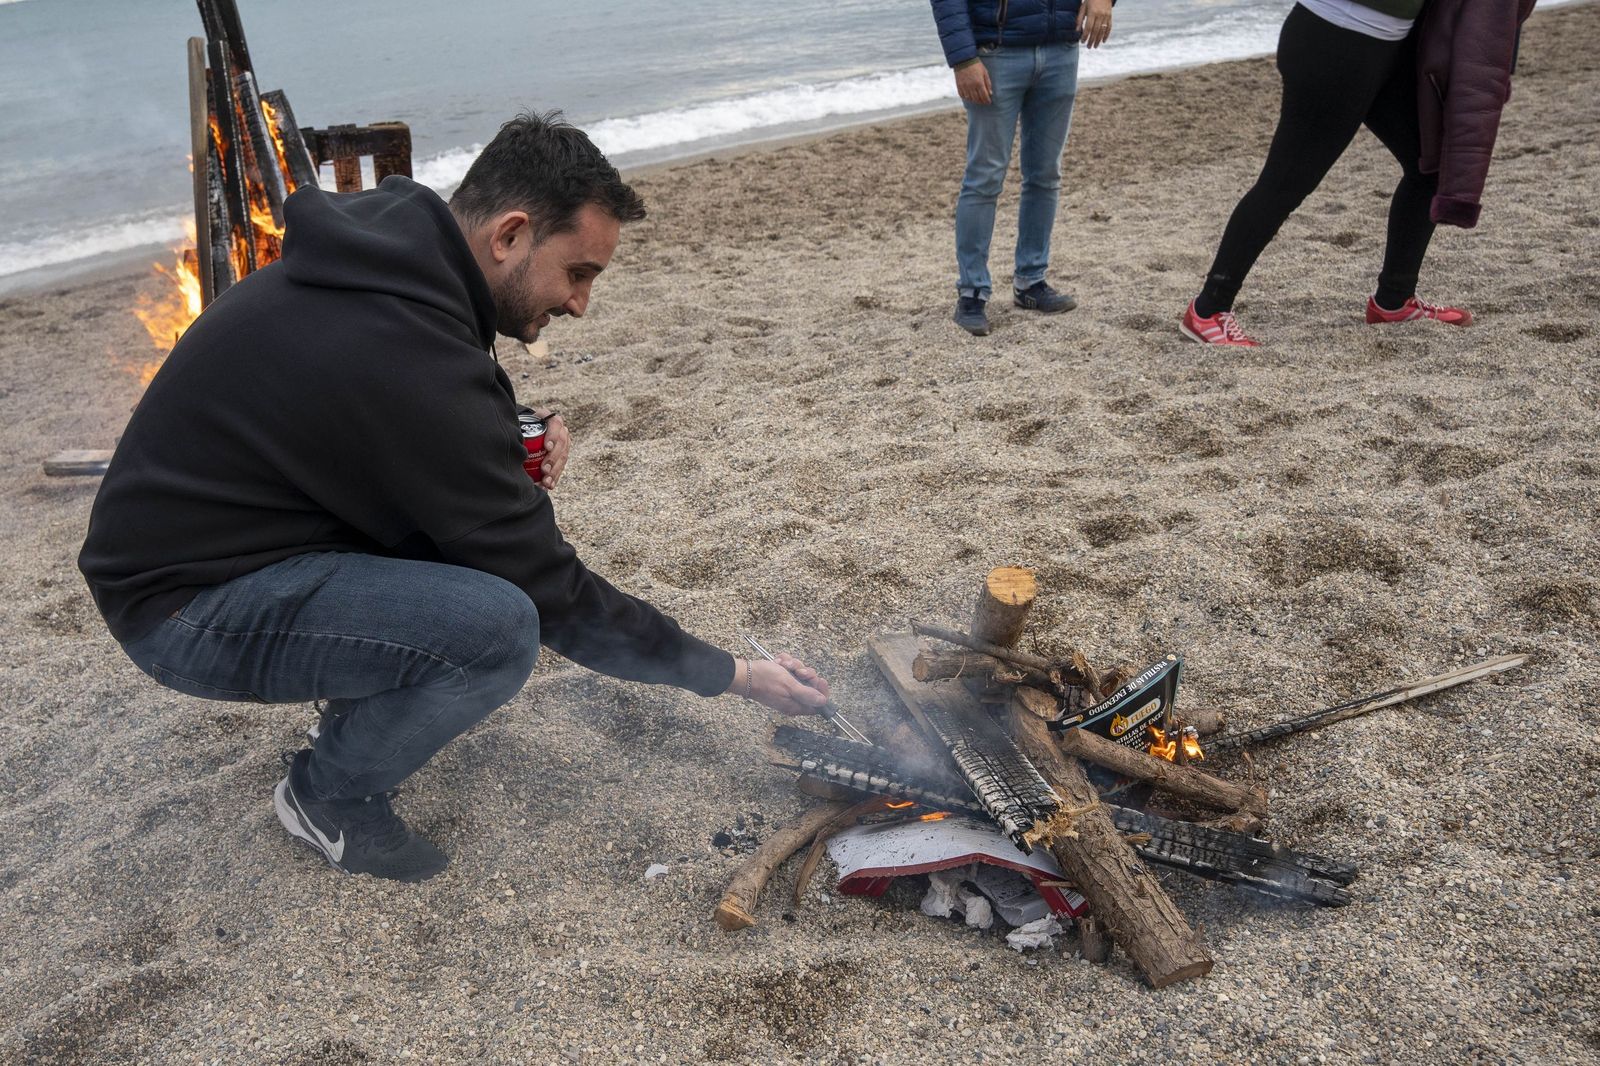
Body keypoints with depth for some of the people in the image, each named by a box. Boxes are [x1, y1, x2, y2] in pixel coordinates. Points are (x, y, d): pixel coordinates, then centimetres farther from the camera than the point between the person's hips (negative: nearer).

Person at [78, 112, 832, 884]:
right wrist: (731, 675, -15)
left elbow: (459, 414, 18)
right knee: (498, 627, -28)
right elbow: (547, 591, -24)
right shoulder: (403, 351, -31)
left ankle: (364, 699, 14)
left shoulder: (398, 253, -3)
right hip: (187, 605, -9)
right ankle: (328, 793, -1)